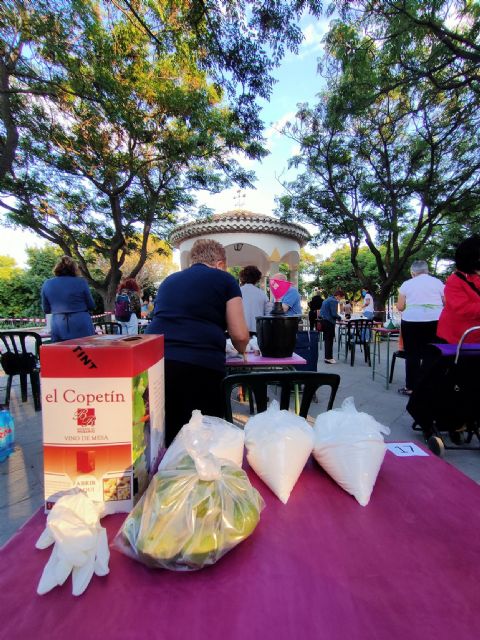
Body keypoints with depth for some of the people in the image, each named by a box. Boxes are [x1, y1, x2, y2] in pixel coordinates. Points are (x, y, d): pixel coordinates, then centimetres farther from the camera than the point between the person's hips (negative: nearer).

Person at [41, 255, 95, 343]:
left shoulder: (47, 284, 5)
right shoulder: (81, 282, -4)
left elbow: (46, 309, 12)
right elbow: (91, 306, 3)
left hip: (59, 330, 3)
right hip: (82, 328, -2)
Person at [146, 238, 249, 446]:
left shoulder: (169, 280, 25)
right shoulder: (224, 279, 11)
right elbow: (240, 335, 4)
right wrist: (242, 351, 25)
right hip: (201, 367, -4)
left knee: (163, 440, 16)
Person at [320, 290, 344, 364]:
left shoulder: (327, 299, 18)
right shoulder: (334, 301, -12)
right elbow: (334, 314, -18)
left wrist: (337, 317, 24)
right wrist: (340, 318, 0)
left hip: (324, 321, 10)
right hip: (329, 322, -10)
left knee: (327, 339, 14)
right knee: (329, 340, -4)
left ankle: (328, 356, 21)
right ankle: (329, 358, 1)